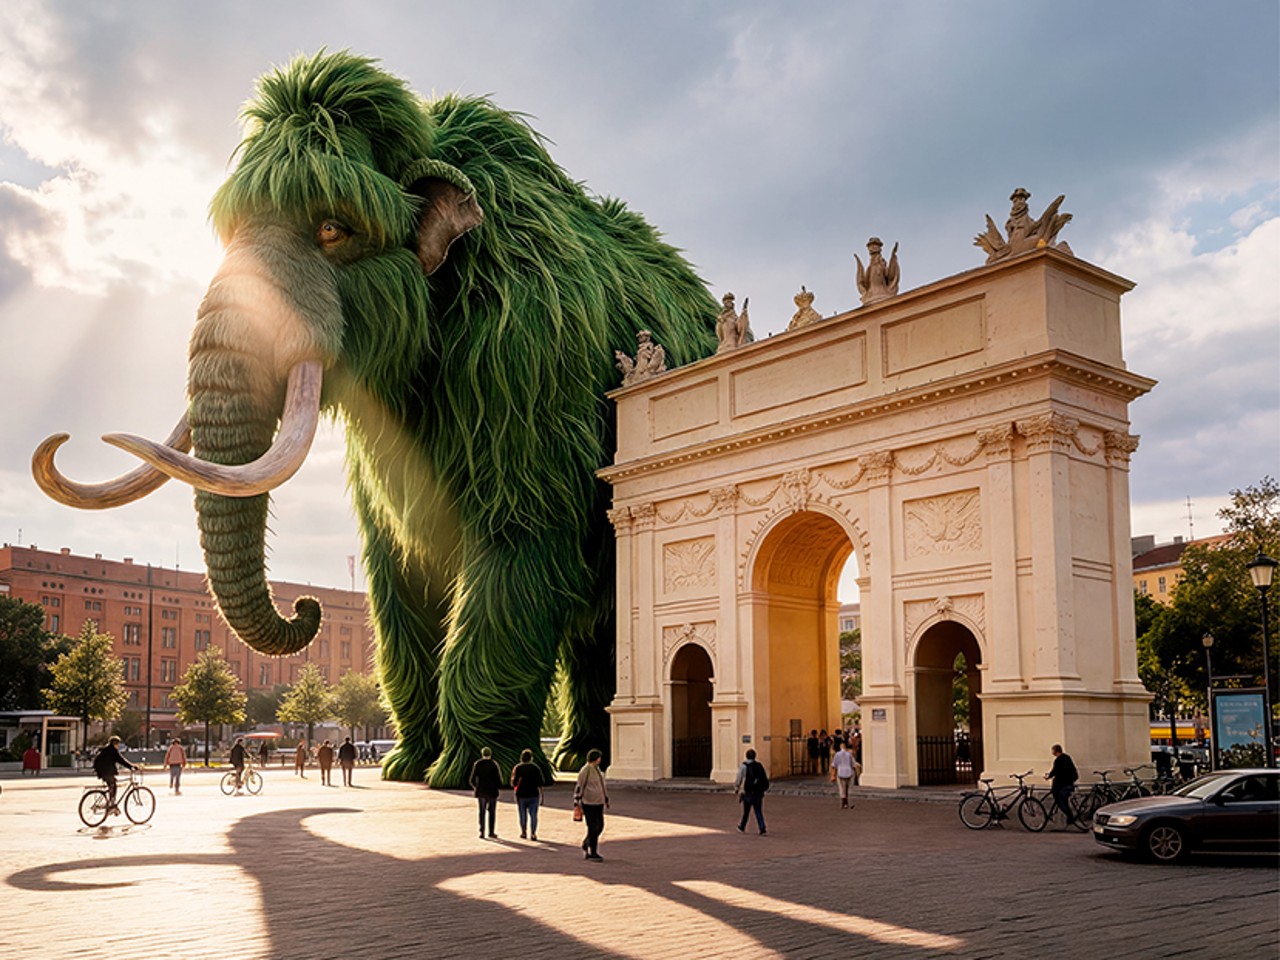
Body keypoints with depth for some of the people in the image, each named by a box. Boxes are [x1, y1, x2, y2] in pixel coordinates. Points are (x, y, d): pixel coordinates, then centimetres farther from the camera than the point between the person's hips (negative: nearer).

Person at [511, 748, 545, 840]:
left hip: (521, 795, 0)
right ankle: (533, 834, -5)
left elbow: (513, 783, -9)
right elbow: (540, 784, -1)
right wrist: (541, 795, 4)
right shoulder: (535, 768, -1)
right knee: (533, 815, 2)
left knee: (522, 815, 14)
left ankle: (523, 832, 23)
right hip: (533, 795, 0)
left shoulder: (517, 768, -4)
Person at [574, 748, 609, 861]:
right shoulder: (585, 770, -13)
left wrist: (606, 799, 27)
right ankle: (593, 853, 2)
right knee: (593, 827, -6)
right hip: (589, 803, -8)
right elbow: (579, 786, -14)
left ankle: (586, 844, 30)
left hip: (599, 803, 8)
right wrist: (576, 803, -17)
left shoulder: (597, 769, 15)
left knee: (600, 826, 10)